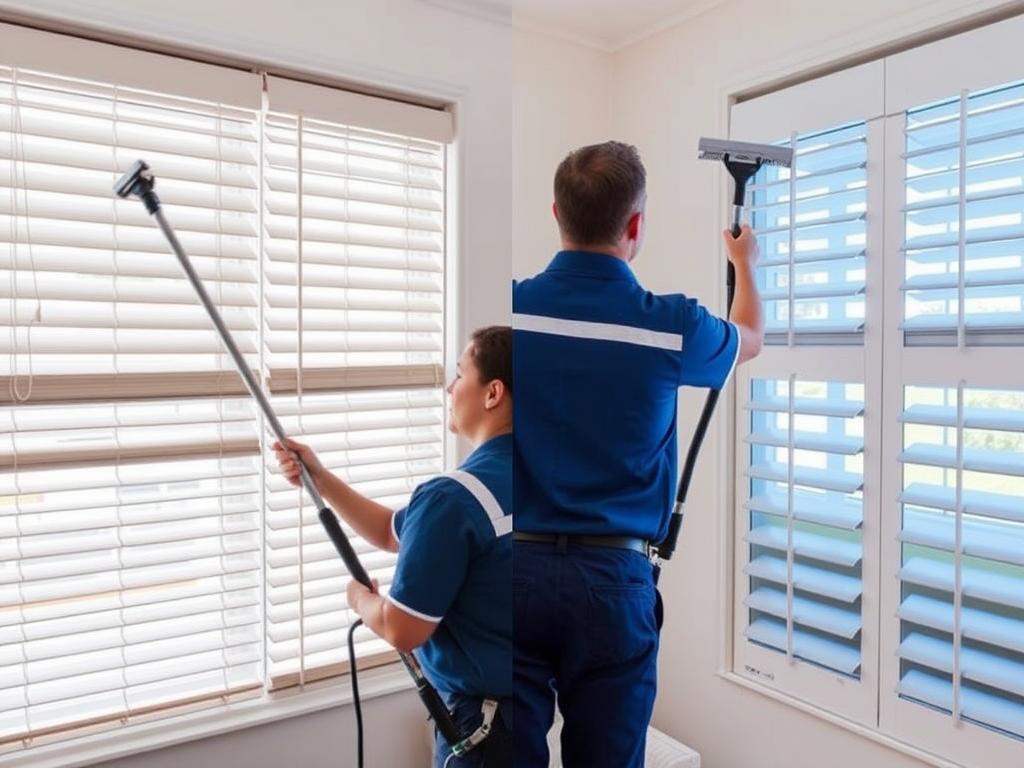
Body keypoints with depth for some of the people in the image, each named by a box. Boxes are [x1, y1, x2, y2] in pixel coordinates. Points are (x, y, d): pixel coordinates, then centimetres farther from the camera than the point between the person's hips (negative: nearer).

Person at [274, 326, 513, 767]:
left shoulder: (453, 497, -27)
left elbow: (401, 630, -23)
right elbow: (394, 534, 7)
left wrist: (361, 599, -2)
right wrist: (318, 477, 3)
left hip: (484, 711, -8)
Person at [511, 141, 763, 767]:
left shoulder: (518, 308, -5)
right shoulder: (670, 325, -7)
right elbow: (751, 340, 17)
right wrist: (744, 264, 37)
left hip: (520, 566, 1)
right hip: (611, 575, -1)